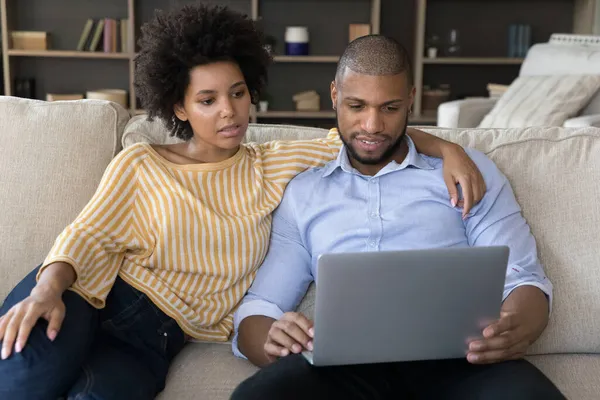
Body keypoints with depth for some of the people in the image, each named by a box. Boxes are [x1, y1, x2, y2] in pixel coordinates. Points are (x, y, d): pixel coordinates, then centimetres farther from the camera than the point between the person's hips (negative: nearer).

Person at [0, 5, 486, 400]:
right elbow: (88, 236, -2)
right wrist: (48, 289, -23)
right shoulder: (140, 164, 8)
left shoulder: (271, 167, 12)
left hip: (155, 340, 1)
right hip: (90, 296, -1)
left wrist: (447, 148, -7)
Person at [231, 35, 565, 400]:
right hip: (348, 356, 1)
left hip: (455, 353, 0)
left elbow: (524, 280, 10)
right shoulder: (302, 194, 20)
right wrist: (272, 339, -12)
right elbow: (258, 309, 15)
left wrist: (516, 329, -16)